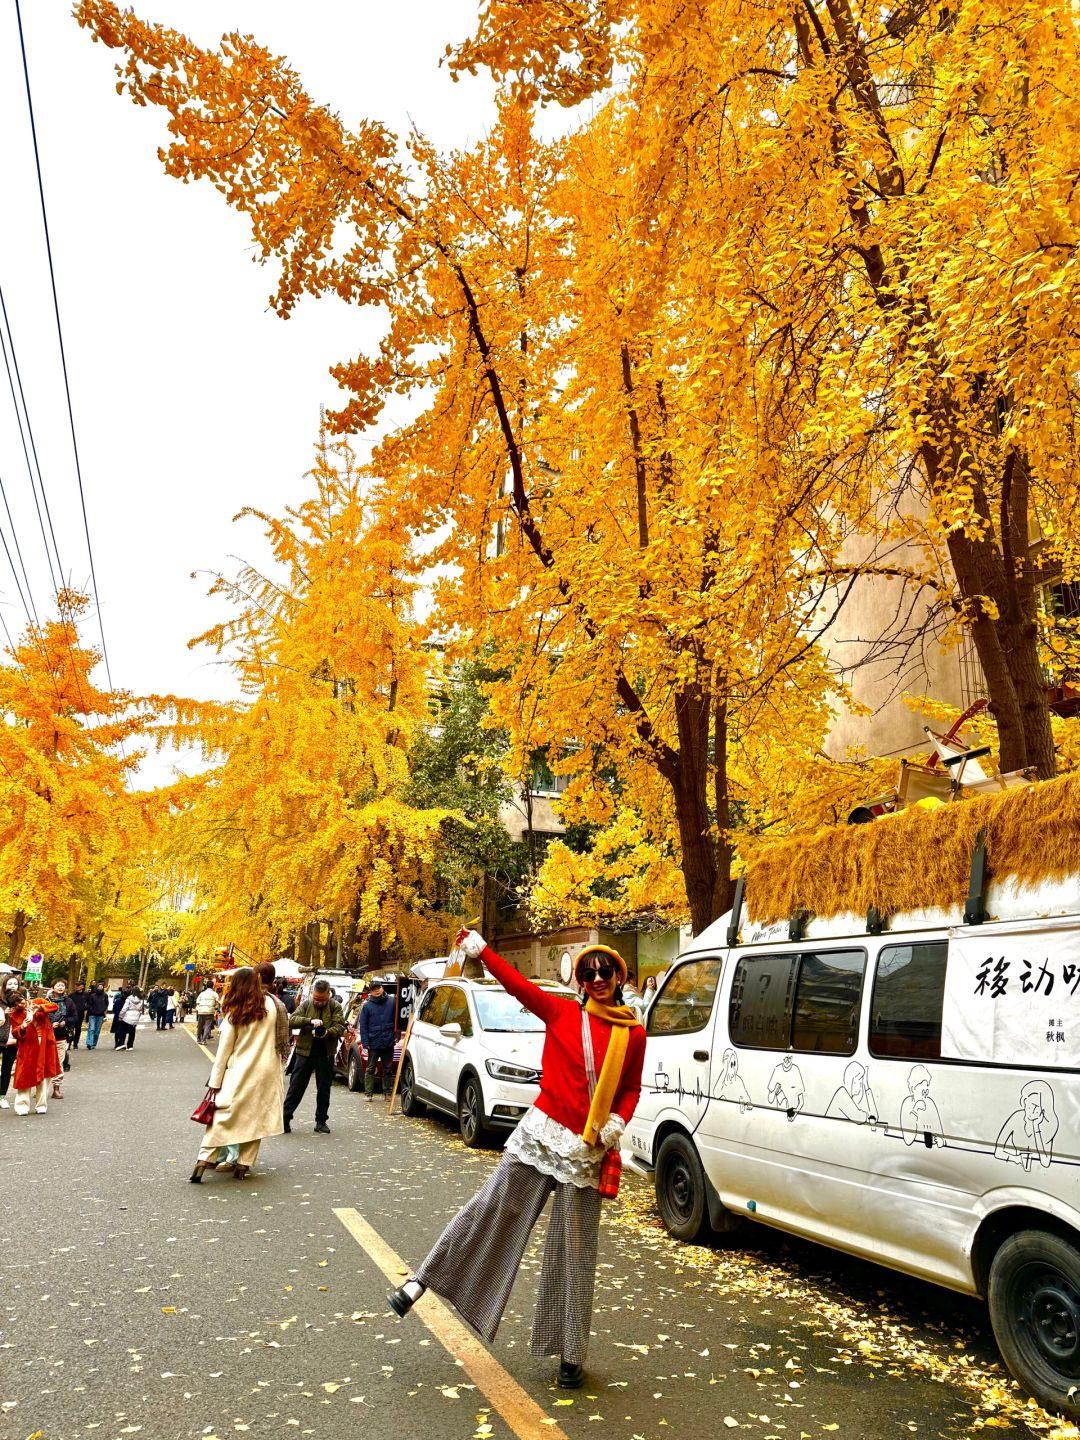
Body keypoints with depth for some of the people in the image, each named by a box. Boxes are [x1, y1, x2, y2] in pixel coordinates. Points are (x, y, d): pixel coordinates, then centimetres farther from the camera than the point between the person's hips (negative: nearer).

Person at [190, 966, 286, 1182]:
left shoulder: (234, 1013, -5)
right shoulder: (270, 1005, -1)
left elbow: (224, 1050, -3)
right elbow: (277, 1037, 5)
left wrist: (215, 1081, 2)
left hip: (239, 1073, -1)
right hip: (265, 1072, 1)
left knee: (222, 1117, 4)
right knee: (255, 1118, 9)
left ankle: (203, 1161, -5)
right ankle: (244, 1165, 10)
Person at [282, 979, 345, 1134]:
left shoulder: (336, 1007, 0)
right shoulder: (306, 1005, 1)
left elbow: (340, 1027, -8)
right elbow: (292, 1020, -11)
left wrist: (327, 1033, -29)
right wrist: (310, 1021, -27)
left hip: (326, 1053, 0)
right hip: (305, 1051, 0)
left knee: (324, 1089, 7)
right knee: (296, 1087, 1)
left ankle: (321, 1121, 18)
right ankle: (285, 1118, 8)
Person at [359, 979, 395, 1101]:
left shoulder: (391, 1003, 2)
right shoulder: (367, 1006, -2)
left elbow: (396, 1020, 9)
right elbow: (363, 1026, -3)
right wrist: (365, 1042, -8)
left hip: (388, 1043, 2)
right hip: (373, 1044, -2)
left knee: (388, 1069, 9)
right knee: (370, 1069, 4)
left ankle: (387, 1092, 16)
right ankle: (369, 1093, 8)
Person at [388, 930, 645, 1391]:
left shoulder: (633, 1035, 1)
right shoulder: (561, 1013, -2)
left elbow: (630, 1090, 10)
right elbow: (516, 983, -10)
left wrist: (617, 1124, -7)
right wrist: (480, 949, -19)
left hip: (587, 1150, 1)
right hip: (541, 1132, -1)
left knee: (575, 1250, 8)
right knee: (491, 1208, -1)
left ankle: (571, 1356, 21)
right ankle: (422, 1280, 18)